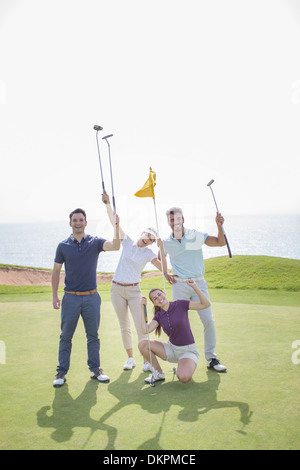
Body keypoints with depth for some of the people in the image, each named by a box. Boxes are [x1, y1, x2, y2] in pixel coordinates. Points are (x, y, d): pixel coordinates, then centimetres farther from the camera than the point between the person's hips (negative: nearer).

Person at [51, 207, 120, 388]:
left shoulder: (95, 242, 0)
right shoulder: (63, 246, 2)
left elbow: (115, 246, -17)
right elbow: (56, 271, 7)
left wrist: (116, 226, -31)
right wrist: (55, 295, 2)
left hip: (91, 297, 0)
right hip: (71, 297, 0)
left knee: (93, 336, 9)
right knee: (66, 337, 5)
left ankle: (95, 369, 21)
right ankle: (61, 372, 15)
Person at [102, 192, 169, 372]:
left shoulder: (149, 253, 0)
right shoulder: (128, 242, 2)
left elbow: (161, 265, -16)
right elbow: (114, 222, -4)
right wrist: (108, 204, -12)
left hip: (134, 290, -1)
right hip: (117, 289, 1)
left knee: (141, 326, -7)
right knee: (124, 326, 10)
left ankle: (146, 361, 1)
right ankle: (130, 358, 21)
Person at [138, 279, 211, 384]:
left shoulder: (180, 305, -10)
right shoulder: (159, 316, 2)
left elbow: (206, 304, -15)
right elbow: (146, 330, -15)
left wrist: (194, 286, -26)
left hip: (188, 350, -5)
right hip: (172, 349, 5)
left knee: (184, 378, -33)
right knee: (142, 344, -14)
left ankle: (186, 368, 5)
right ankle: (159, 373, 5)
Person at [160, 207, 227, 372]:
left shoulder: (196, 236, -1)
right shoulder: (166, 242, 4)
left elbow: (221, 242, -4)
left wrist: (219, 226, -19)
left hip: (199, 283, -1)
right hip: (179, 285, 1)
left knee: (208, 320, -6)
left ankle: (211, 358, 7)